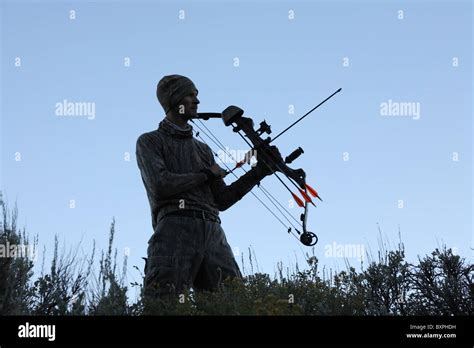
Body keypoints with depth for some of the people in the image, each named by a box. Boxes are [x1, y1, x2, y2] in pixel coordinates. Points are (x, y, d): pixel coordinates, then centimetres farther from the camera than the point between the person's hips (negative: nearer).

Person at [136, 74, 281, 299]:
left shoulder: (203, 150, 31)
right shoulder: (150, 142, 14)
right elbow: (159, 185, -5)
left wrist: (259, 171, 16)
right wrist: (207, 174, 6)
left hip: (213, 232, 5)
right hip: (176, 228, -5)